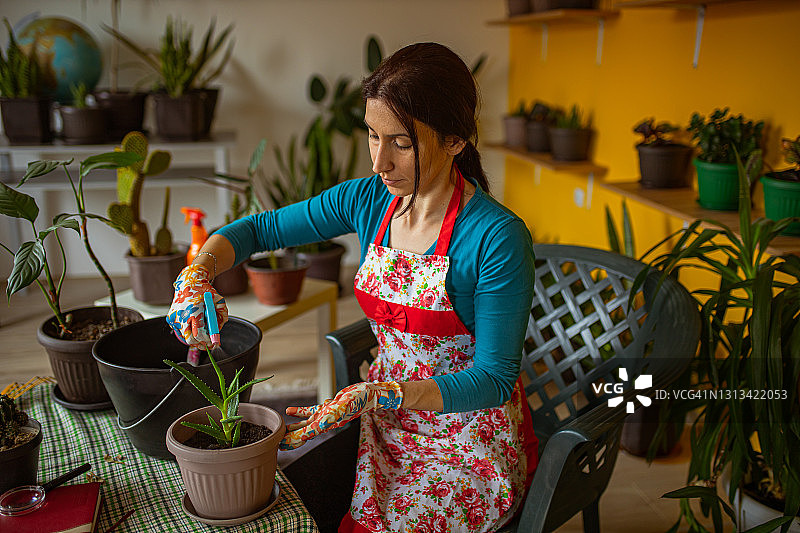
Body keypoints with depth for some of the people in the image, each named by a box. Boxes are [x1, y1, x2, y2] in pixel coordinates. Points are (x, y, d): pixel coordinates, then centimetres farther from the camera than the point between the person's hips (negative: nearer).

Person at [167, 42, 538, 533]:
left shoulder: (498, 238, -23)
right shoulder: (368, 201, -5)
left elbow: (494, 378, -19)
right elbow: (260, 229, 6)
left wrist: (375, 395, -29)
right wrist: (199, 269, -14)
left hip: (469, 446, -4)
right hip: (386, 416, 5)